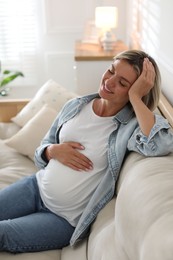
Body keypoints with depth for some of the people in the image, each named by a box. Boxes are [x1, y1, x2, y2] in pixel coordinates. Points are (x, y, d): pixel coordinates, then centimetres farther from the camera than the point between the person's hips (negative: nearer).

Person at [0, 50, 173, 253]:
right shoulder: (75, 106, 0)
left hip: (68, 219, -5)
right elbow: (42, 149, 11)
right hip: (37, 187, 5)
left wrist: (135, 96, -29)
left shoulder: (133, 124, -16)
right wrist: (53, 150, -13)